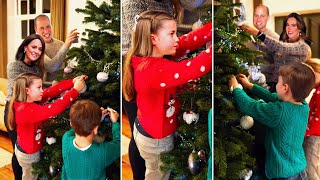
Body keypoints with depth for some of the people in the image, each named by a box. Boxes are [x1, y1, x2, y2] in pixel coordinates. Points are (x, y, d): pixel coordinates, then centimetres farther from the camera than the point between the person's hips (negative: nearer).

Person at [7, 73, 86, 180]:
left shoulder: (27, 101, -9)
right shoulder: (28, 110, -36)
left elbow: (52, 91, -14)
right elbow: (54, 109, -45)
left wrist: (72, 82, -24)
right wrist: (75, 90, -43)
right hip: (29, 154, -8)